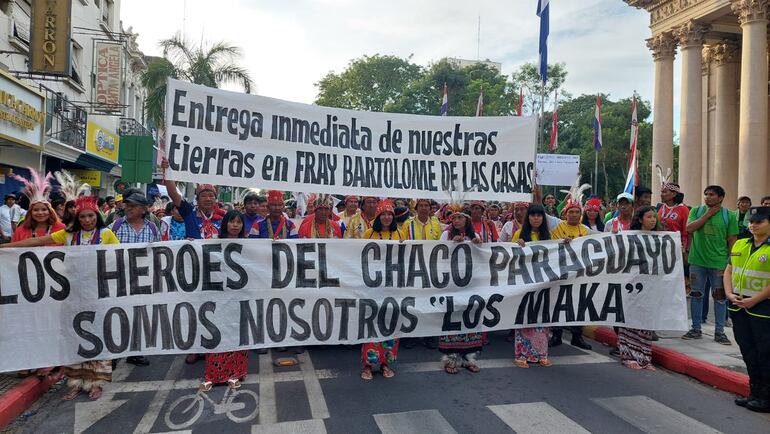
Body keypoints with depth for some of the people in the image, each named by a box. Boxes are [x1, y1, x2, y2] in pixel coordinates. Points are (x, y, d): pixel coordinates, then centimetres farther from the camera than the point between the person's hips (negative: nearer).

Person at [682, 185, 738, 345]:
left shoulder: (729, 216, 1)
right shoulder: (696, 211, 5)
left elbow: (732, 241, 1)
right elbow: (689, 228, -11)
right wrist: (708, 213, -11)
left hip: (719, 263, -1)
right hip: (697, 261, 1)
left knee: (720, 297, 7)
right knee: (696, 295, 8)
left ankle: (719, 331, 19)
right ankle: (696, 329, 19)